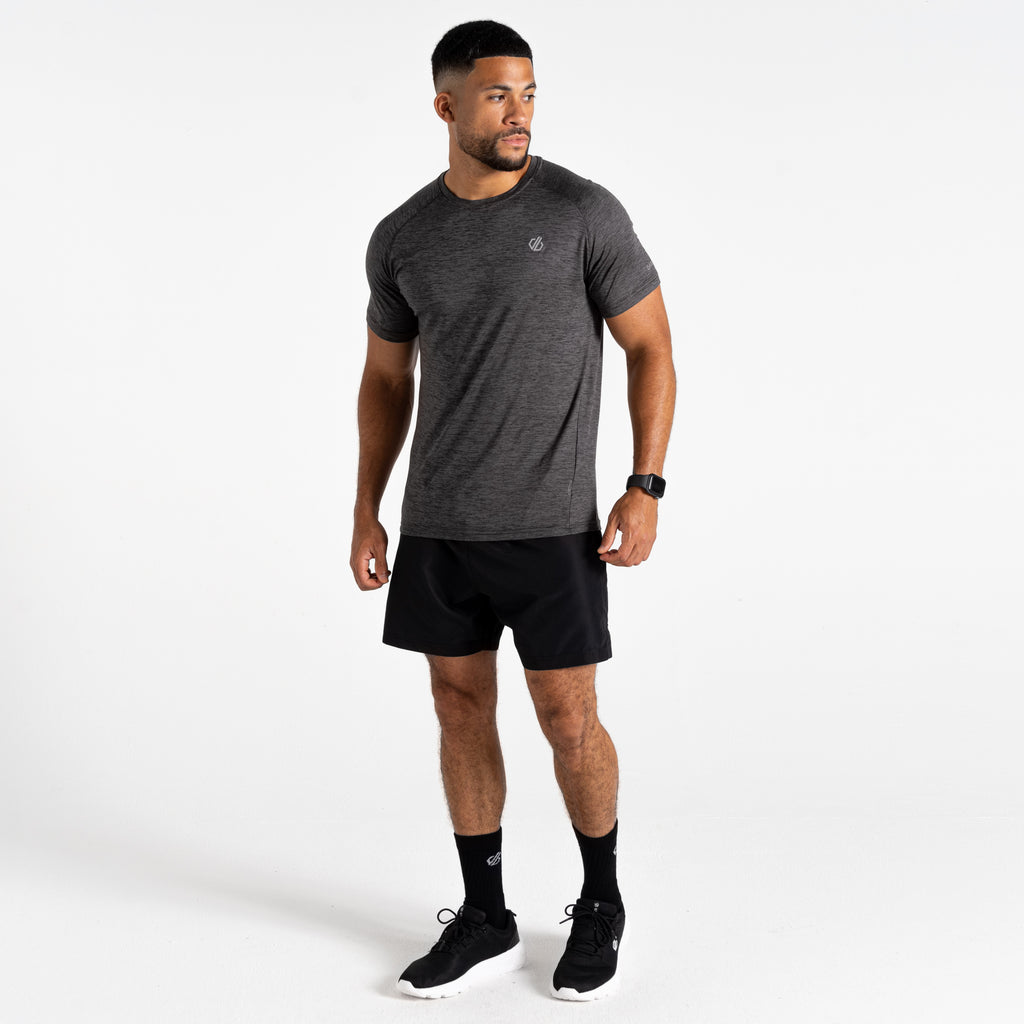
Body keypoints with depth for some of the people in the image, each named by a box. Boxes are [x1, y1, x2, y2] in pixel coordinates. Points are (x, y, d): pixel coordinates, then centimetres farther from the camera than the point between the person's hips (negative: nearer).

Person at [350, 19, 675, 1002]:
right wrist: (366, 513, 9)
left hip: (548, 522, -4)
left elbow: (651, 347, -4)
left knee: (567, 719, 0)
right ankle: (485, 918, 23)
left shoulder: (584, 211, -9)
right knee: (461, 706, 9)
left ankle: (600, 904, 24)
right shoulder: (401, 239, 3)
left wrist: (645, 490, -12)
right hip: (437, 521, 4)